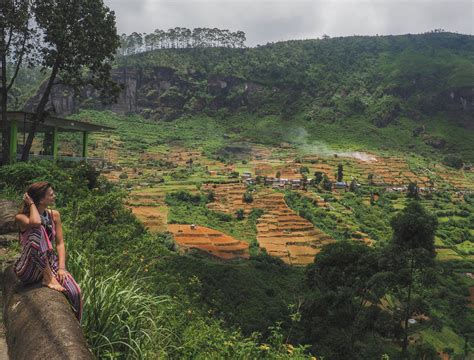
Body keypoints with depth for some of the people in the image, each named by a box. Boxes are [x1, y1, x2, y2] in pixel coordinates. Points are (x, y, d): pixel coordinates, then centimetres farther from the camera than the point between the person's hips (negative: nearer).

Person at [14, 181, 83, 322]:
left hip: (50, 264, 4)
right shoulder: (21, 217, -9)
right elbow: (35, 222, -34)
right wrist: (31, 204, -16)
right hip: (29, 270, -4)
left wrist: (61, 268, -14)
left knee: (74, 292, -25)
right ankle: (48, 279, -23)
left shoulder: (54, 215, 4)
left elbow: (60, 243, -1)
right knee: (37, 230, -31)